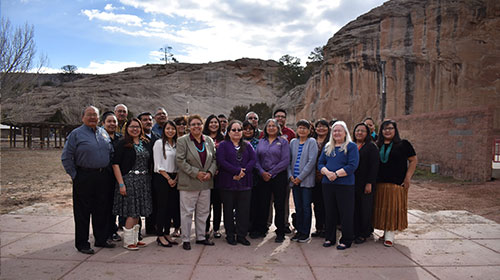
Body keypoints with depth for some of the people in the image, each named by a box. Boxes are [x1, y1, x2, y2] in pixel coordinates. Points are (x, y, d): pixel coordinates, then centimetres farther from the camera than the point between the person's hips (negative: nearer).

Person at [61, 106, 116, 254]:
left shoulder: (103, 132, 12)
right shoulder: (76, 134, -3)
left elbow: (111, 152, 20)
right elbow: (66, 157, -4)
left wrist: (108, 170, 12)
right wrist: (74, 175, -7)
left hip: (103, 177, 5)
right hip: (84, 178, -5)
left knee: (102, 210, 12)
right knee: (83, 211, 1)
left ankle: (101, 239, 25)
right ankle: (82, 243, 12)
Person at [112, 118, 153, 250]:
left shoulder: (146, 143, 11)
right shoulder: (123, 144, -5)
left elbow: (150, 162, 14)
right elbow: (115, 164, -10)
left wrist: (149, 179, 7)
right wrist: (121, 184, -16)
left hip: (143, 181, 6)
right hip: (129, 180, -5)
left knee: (137, 212, 11)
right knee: (132, 211, -5)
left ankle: (134, 239, 22)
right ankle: (128, 241, 7)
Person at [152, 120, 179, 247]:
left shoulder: (176, 144, 12)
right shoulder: (159, 143, -3)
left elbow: (178, 163, 11)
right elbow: (158, 165, -8)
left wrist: (176, 178, -2)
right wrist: (168, 178, -9)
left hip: (174, 179, 6)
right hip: (161, 178, -5)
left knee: (171, 207, 7)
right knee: (162, 207, -3)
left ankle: (167, 233, 18)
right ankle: (160, 235, 7)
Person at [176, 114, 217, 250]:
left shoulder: (209, 140, 10)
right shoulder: (182, 141, -4)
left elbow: (214, 159, 11)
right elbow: (180, 160, -11)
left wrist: (210, 172, -6)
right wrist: (196, 173, -15)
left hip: (206, 183, 5)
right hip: (188, 183, -5)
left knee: (203, 211, 13)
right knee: (187, 212, 1)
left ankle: (201, 237, 26)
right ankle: (185, 239, 14)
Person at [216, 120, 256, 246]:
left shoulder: (247, 145, 14)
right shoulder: (223, 145, 3)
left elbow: (253, 160, 2)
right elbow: (221, 161, -11)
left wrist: (243, 172, -13)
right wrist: (237, 171, -17)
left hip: (244, 183, 3)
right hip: (227, 183, -3)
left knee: (244, 210, 3)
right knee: (229, 210, 5)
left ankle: (241, 235, 14)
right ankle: (230, 235, 17)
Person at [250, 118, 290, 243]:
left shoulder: (283, 142, 1)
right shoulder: (261, 142, 12)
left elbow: (285, 161, -8)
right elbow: (256, 159, 7)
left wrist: (271, 173, -12)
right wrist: (262, 172, -9)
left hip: (279, 176, -3)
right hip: (263, 177, 3)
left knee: (279, 205, 1)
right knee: (262, 204, 7)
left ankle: (280, 233, 12)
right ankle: (261, 230, 22)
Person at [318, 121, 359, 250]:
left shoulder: (351, 146, -1)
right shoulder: (327, 147, 15)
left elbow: (352, 166, -11)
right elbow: (320, 163, 10)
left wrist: (336, 174, -17)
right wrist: (327, 172, -11)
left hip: (345, 185, -5)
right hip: (327, 184, 5)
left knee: (345, 213, 0)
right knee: (329, 212, 11)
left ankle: (346, 240, 13)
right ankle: (329, 238, 23)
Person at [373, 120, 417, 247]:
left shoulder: (403, 144, 0)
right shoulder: (377, 146, 11)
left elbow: (413, 160, -1)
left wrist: (407, 178, -9)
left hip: (397, 184, -4)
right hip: (380, 183, 4)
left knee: (394, 207, -3)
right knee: (382, 208, 7)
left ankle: (390, 234, 1)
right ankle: (386, 231, 18)